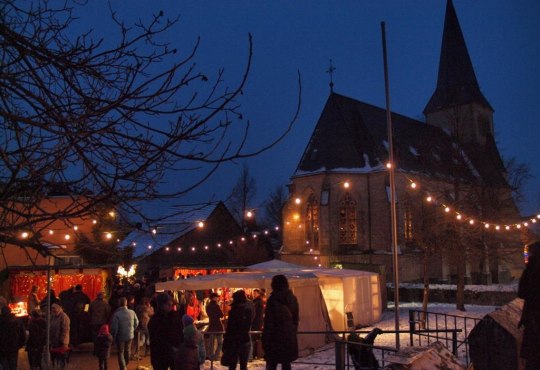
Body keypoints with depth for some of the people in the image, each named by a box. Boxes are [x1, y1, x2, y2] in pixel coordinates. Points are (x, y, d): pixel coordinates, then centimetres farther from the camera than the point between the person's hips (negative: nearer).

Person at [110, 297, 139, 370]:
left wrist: (114, 337, -3)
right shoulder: (132, 312, -11)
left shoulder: (116, 314, -22)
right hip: (130, 335, 4)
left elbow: (114, 327, -18)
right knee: (127, 351, 23)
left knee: (121, 353, 10)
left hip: (120, 336, -4)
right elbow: (136, 323, 2)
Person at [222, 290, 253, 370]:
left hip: (234, 341, -5)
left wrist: (225, 343, -8)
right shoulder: (249, 308, 2)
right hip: (246, 340, 5)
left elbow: (230, 328, -12)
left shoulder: (235, 309, -13)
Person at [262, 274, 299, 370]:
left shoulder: (273, 299, -12)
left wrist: (265, 339, -8)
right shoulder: (292, 298, 8)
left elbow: (268, 320, -12)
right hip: (290, 336, 6)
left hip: (275, 337, -6)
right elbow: (296, 319, 15)